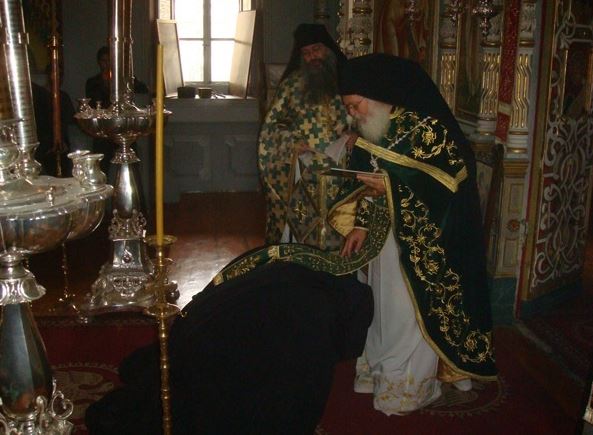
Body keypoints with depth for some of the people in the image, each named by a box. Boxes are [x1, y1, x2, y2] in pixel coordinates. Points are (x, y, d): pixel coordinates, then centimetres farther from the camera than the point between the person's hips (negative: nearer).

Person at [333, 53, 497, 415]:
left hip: (424, 239, -7)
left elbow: (456, 175, -19)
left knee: (414, 310, 4)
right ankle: (380, 370, 33)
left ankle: (408, 385, 20)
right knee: (384, 303, 16)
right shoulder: (374, 130, 5)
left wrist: (392, 185, -24)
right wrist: (361, 223, 2)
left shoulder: (427, 125, -19)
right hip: (387, 232, 7)